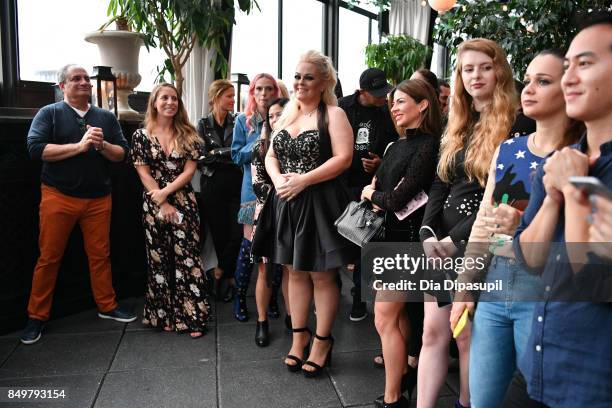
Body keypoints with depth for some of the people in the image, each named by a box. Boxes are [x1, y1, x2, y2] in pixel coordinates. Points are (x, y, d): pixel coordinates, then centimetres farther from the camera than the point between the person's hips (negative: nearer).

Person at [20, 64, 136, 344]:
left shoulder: (106, 117, 11)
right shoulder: (49, 113, 1)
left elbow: (122, 153, 6)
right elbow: (35, 148, -12)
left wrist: (102, 145, -13)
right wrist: (80, 146, -18)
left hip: (98, 198, 3)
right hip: (58, 196, -2)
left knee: (100, 255, 9)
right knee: (49, 257, 4)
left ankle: (107, 306, 23)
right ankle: (37, 316, 15)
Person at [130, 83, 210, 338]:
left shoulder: (188, 134, 3)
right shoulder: (141, 136, 2)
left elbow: (189, 170, -3)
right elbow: (144, 175, -2)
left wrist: (165, 192, -13)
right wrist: (162, 205, -9)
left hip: (183, 203, 0)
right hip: (154, 205, 1)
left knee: (187, 258, -2)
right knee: (159, 260, 7)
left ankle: (193, 316, 5)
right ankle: (164, 315, 20)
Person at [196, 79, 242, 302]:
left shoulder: (238, 121, 7)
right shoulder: (203, 125, 7)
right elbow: (201, 157, -3)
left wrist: (215, 153, -9)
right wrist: (228, 152, -9)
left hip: (235, 183, 0)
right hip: (212, 186, 0)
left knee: (237, 232, -7)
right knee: (219, 233, 4)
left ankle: (220, 272, 12)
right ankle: (230, 278, 19)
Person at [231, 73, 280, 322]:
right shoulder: (243, 120, 6)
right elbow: (237, 155, 2)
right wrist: (256, 146, -13)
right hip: (254, 187, -1)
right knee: (249, 243, -2)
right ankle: (240, 297, 13)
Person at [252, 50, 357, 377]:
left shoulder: (333, 114, -5)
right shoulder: (287, 115, 14)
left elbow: (343, 158, -16)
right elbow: (271, 156, 15)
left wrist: (303, 180, -19)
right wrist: (278, 180, -6)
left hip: (319, 203, -6)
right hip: (287, 203, 6)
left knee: (322, 276, 3)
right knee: (296, 272, 14)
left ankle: (322, 341, 19)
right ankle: (299, 335, 28)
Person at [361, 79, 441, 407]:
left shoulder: (428, 147, -15)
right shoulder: (396, 147, 12)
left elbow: (397, 199, -20)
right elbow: (375, 187, 12)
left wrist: (372, 195, -1)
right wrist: (376, 196, -11)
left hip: (408, 238, -8)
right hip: (388, 235, 8)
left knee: (385, 317, -5)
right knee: (398, 312, 18)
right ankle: (405, 371, 34)